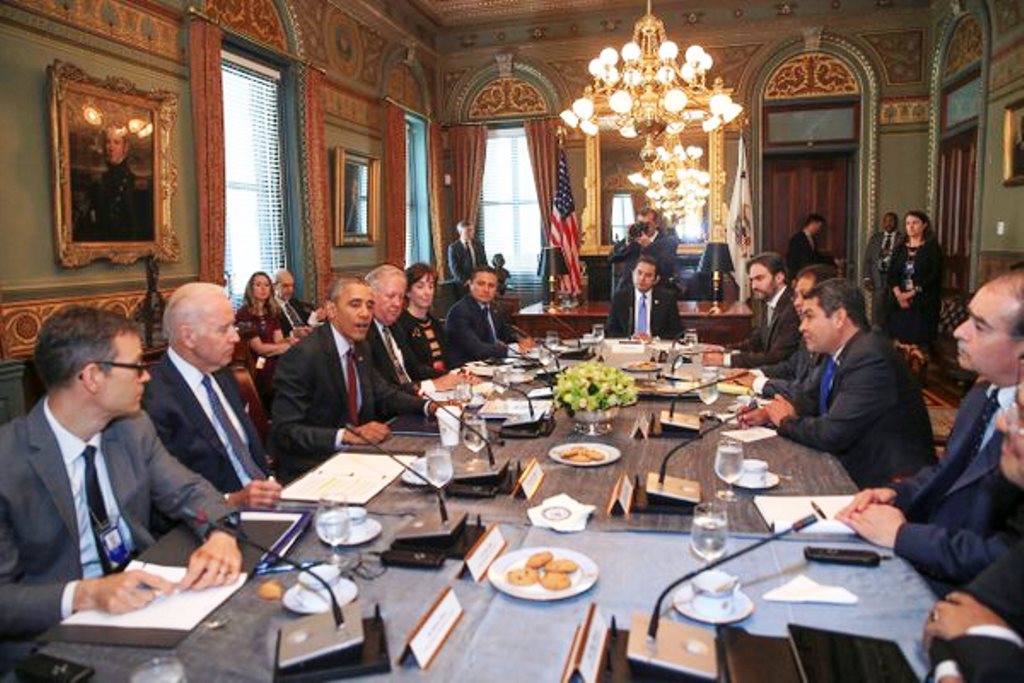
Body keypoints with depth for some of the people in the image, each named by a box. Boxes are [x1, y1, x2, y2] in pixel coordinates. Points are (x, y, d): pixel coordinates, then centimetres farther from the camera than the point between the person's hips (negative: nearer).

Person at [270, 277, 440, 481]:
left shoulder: (360, 348, 8)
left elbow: (383, 393, 18)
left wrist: (428, 406, 1)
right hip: (309, 470, -8)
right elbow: (285, 431, -21)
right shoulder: (302, 356, -17)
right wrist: (346, 436, -32)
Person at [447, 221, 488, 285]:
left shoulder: (479, 244, 10)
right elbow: (454, 268, -9)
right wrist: (465, 281, -18)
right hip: (462, 284, -4)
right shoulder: (453, 247, -4)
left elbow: (484, 263, 12)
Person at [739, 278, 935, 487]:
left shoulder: (870, 358, -23)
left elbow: (831, 435, -25)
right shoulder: (841, 354, 5)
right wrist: (768, 412, 2)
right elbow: (815, 397, 20)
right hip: (857, 471, 8)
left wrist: (786, 421, -6)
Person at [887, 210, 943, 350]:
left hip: (923, 303, -3)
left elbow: (934, 275, -7)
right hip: (900, 302, 4)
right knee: (899, 342, -2)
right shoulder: (900, 248, 14)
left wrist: (911, 293, -13)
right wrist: (898, 294, -12)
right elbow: (892, 274, 5)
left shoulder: (932, 247, 2)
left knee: (920, 342, -7)